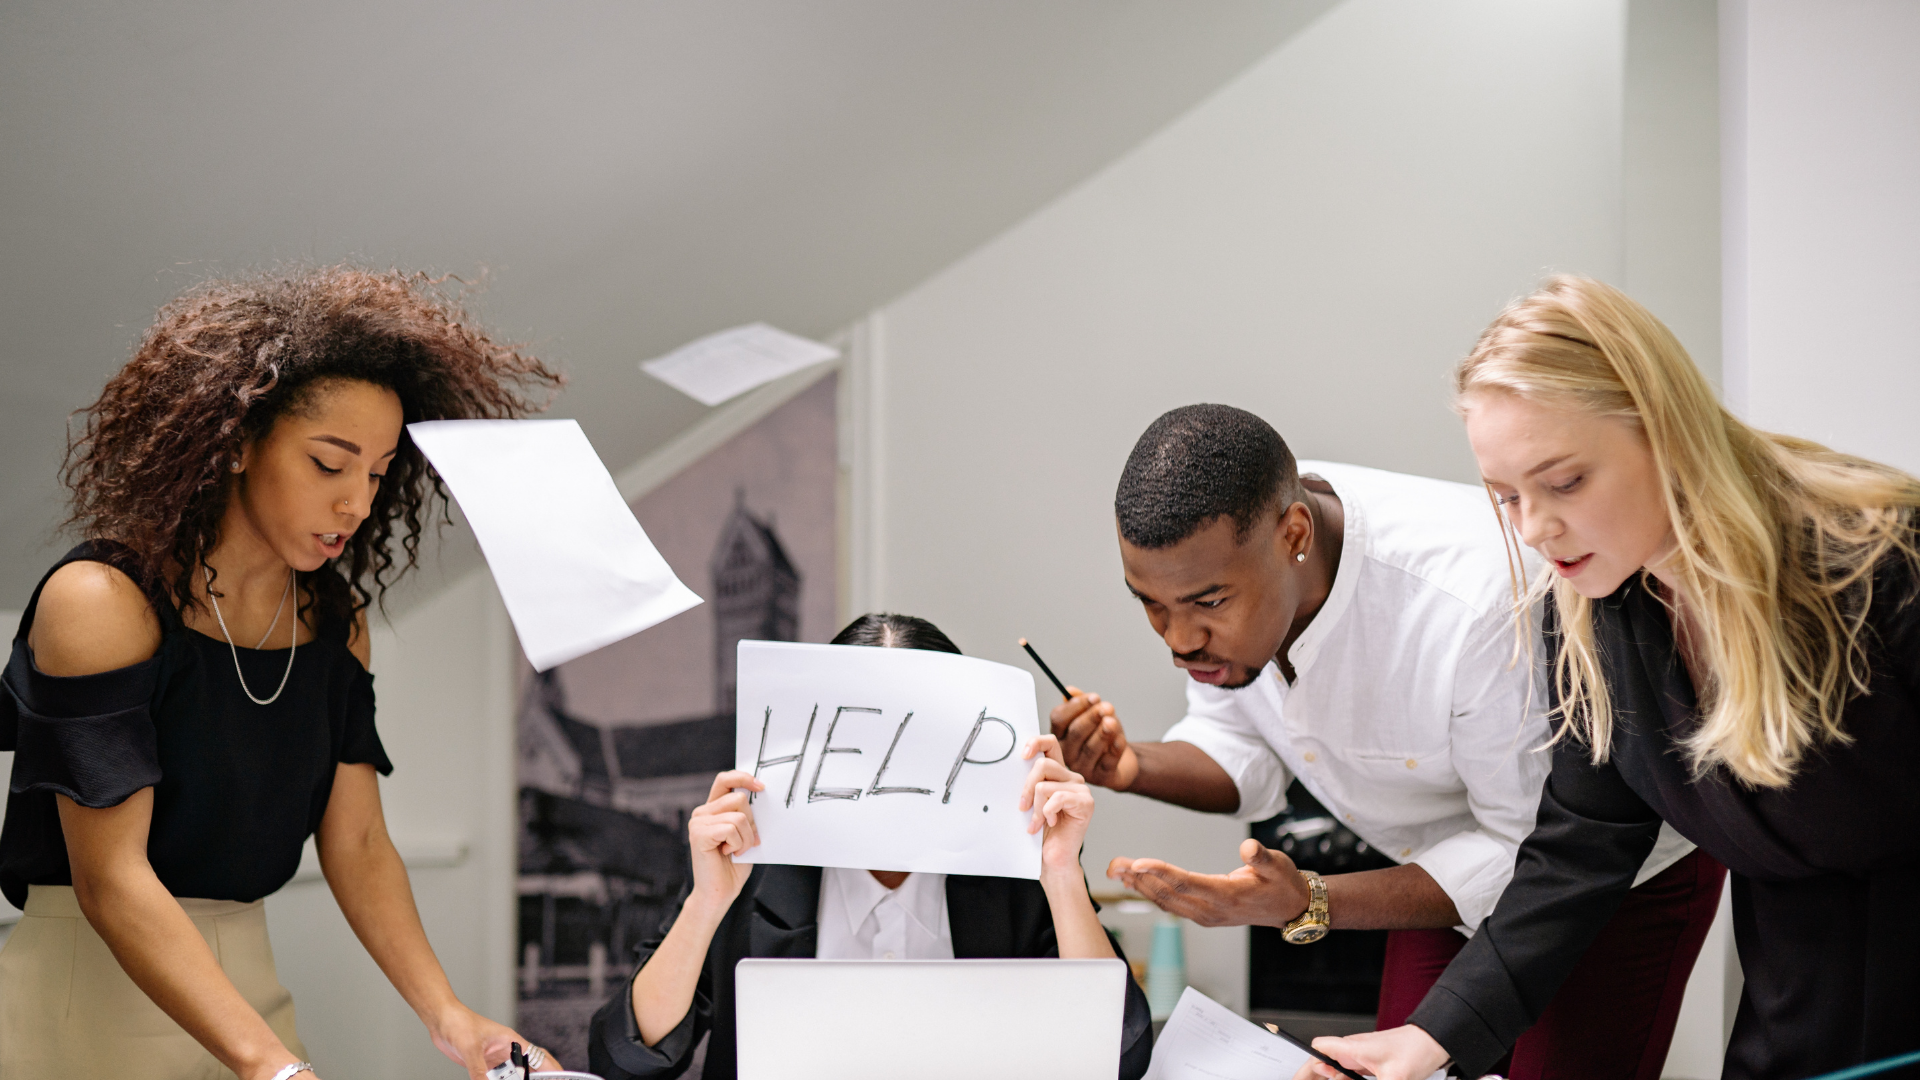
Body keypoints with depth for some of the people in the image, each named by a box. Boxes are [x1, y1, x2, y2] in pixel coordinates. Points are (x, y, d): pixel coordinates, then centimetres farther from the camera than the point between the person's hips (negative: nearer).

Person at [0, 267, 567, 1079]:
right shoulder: (102, 603, -15)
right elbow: (111, 879, -21)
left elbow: (356, 843, 3)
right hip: (88, 987, -6)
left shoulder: (334, 619, 6)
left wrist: (446, 1014, -12)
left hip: (245, 982, 6)